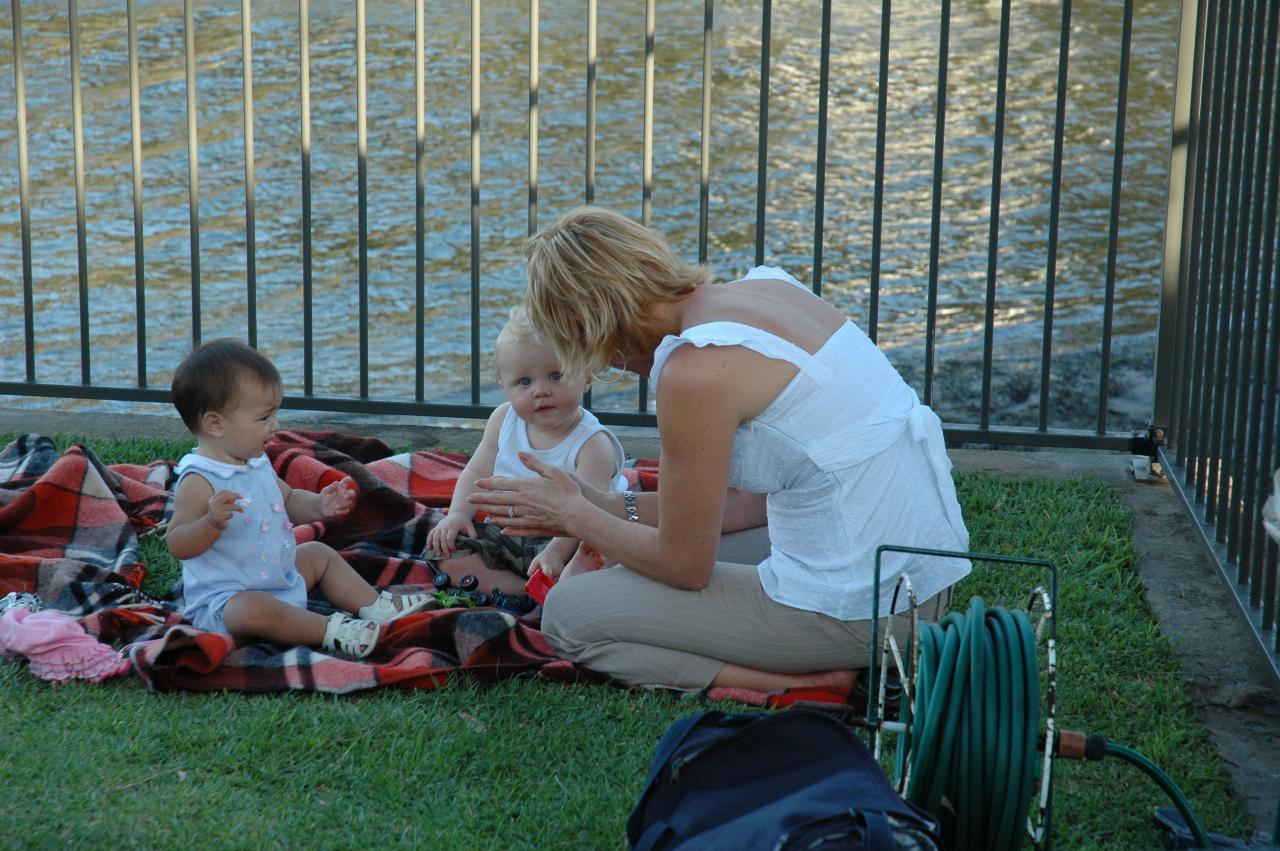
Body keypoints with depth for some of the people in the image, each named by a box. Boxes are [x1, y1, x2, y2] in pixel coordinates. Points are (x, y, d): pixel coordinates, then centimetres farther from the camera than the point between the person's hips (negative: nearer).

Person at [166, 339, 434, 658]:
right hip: (224, 600, -10)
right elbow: (177, 545, -25)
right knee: (252, 611, -39)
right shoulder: (199, 481, -23)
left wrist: (318, 506, 1)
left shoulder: (256, 463, 6)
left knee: (319, 554, 22)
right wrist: (212, 522, -43)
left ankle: (374, 606, 23)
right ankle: (330, 631, -28)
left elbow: (287, 501, 21)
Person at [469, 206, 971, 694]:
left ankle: (807, 683, -5)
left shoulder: (696, 368, -18)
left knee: (568, 613, 1)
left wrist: (575, 517, 8)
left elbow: (684, 565, -7)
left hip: (854, 606, -9)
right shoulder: (769, 286, 8)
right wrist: (608, 508, 17)